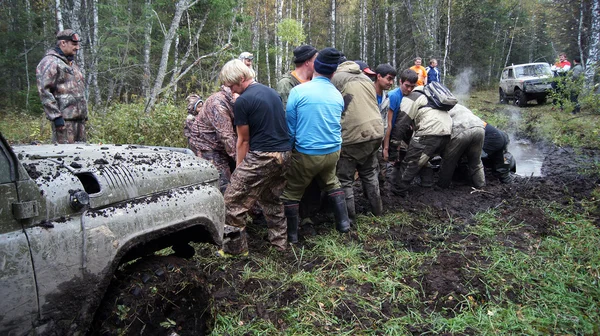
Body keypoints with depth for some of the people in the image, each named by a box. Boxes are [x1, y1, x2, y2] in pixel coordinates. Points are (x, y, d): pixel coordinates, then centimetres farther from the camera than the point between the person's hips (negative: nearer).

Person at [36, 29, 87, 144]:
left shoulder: (72, 63, 22)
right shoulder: (50, 62, -8)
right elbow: (44, 91, -16)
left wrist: (84, 113, 22)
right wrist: (56, 116, -20)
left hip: (80, 118, 9)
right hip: (64, 119, -9)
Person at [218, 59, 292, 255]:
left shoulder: (242, 101, -9)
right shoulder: (273, 92, 15)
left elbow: (243, 140, -4)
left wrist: (239, 168, 6)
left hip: (261, 157, -8)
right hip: (284, 154, 9)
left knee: (233, 202, 2)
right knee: (272, 199, 24)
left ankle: (236, 248, 9)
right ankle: (279, 242, 29)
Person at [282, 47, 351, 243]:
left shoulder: (298, 91, -13)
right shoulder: (338, 95, 2)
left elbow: (290, 126, -6)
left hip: (306, 153, -4)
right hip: (333, 152, 5)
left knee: (291, 192, 12)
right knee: (332, 183, 30)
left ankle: (291, 235, 22)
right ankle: (343, 223, 30)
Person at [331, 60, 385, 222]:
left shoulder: (336, 78, -1)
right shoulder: (366, 78, 18)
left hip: (352, 135, -7)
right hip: (375, 131, 7)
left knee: (344, 178, 7)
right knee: (369, 173, 23)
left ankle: (348, 218, 12)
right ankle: (377, 210, 31)